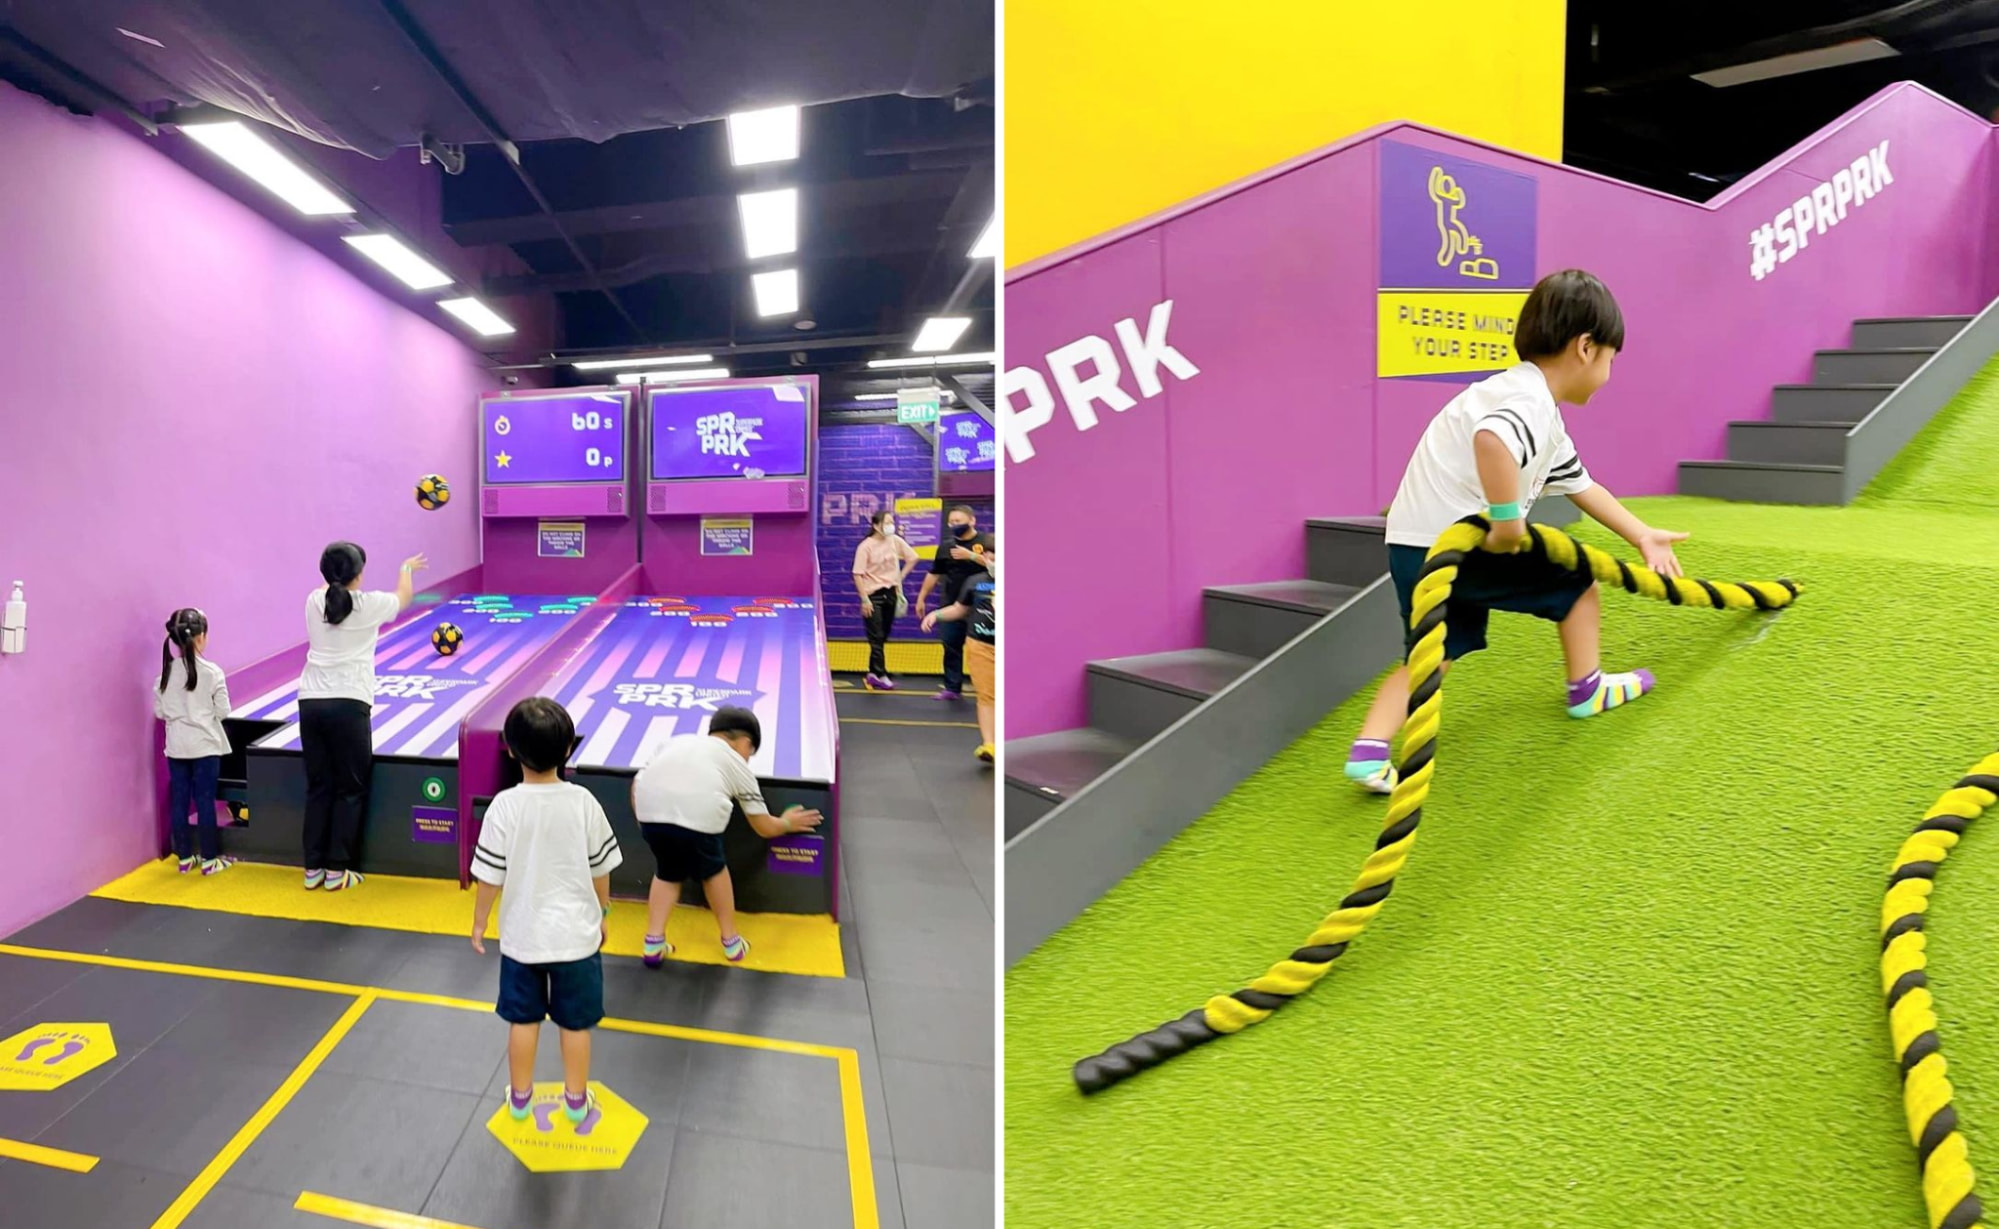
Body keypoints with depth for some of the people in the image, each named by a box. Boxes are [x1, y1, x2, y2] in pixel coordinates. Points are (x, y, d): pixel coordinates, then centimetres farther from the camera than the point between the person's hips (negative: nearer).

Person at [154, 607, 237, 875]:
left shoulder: (166, 672, -1)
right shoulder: (212, 672, -13)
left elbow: (159, 712, 4)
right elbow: (222, 711, -9)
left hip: (176, 746, 4)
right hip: (205, 745, -4)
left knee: (179, 801, 10)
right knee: (205, 801, 2)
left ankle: (184, 857, 18)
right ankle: (209, 860, 8)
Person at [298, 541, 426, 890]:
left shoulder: (314, 601, 5)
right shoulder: (369, 604, -4)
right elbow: (403, 597, 18)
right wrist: (406, 568, 37)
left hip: (311, 701, 5)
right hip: (348, 704, -5)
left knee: (317, 787, 13)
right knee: (350, 789, 7)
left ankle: (313, 868, 18)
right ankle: (336, 870, 9)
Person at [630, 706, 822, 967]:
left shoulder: (678, 740, 34)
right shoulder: (738, 766, 26)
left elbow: (637, 782, 25)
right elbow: (765, 828, 30)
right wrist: (787, 823, 49)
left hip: (650, 810, 3)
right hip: (698, 815, -2)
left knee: (667, 873, 29)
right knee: (712, 870, 26)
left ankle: (653, 944, 22)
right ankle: (731, 943, 37)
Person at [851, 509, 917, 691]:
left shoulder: (895, 541, -2)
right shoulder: (866, 546, -15)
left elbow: (912, 558, 11)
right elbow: (858, 574, -16)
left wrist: (900, 577, 3)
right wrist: (864, 599, -19)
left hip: (890, 593, 5)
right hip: (873, 595, -5)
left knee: (883, 637, 11)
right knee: (876, 637, -3)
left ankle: (873, 673, 22)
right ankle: (880, 676, -1)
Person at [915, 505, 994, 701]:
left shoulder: (986, 542, -5)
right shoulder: (946, 546, 8)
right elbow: (934, 574, 15)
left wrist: (971, 555, -26)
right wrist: (921, 598, 16)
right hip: (953, 605, 4)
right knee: (951, 647, 6)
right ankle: (952, 688, 15)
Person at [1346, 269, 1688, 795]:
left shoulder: (1542, 421, 21)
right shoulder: (1532, 400, -13)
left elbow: (1581, 485, 29)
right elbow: (1491, 438, -36)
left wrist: (1643, 535, 32)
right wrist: (1508, 519, -29)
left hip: (1411, 548, 9)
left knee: (1436, 652, 15)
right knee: (1576, 574, 13)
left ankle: (1370, 751, -1)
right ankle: (1587, 689, 30)